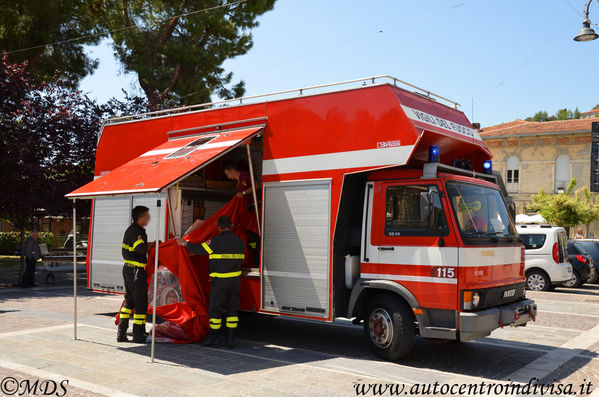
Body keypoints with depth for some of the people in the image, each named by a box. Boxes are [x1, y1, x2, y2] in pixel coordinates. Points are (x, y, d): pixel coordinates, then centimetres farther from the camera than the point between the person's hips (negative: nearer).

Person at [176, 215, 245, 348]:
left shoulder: (217, 240, -12)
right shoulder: (240, 241, 6)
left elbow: (199, 249, -7)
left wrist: (185, 243, 8)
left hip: (220, 281, -5)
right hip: (235, 280, 5)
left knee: (215, 309, 5)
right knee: (232, 310, 10)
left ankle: (213, 339, 9)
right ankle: (231, 339, 12)